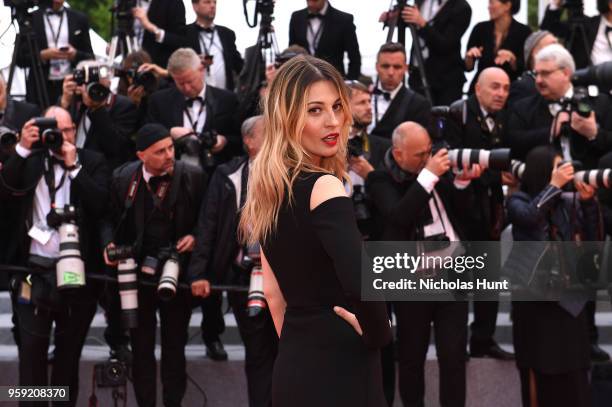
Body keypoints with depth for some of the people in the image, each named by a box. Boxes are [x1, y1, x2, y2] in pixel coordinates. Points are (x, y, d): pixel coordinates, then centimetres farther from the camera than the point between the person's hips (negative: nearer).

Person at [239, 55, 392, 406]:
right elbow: (361, 284, -31)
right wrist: (378, 335, -15)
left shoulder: (270, 190, 9)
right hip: (339, 371, -8)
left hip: (292, 367, 9)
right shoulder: (323, 187, -16)